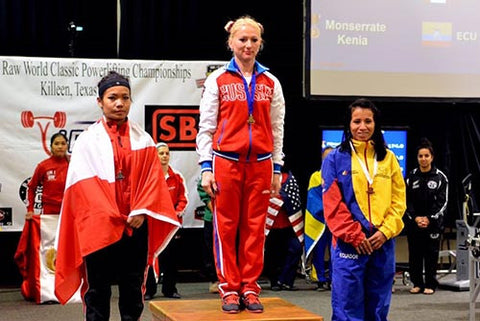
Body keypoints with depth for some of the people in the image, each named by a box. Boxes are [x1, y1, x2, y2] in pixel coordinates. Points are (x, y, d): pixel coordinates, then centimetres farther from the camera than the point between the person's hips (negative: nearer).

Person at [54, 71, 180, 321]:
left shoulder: (143, 140, 9)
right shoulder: (88, 140, 3)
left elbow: (153, 178, 3)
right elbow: (84, 182, -4)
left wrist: (141, 212, -10)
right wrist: (109, 216, -12)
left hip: (136, 225, 2)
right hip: (99, 226, -2)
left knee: (133, 286, 7)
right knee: (98, 288, 2)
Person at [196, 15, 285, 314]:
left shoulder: (270, 83, 9)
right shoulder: (218, 80, 2)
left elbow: (277, 129, 12)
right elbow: (206, 127, 1)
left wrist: (277, 169, 8)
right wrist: (206, 167, -6)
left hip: (260, 163, 2)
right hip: (226, 162, -2)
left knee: (255, 227, 4)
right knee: (227, 227, 1)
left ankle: (250, 289, 11)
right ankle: (229, 289, 9)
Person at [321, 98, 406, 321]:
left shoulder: (388, 158, 11)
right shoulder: (336, 159, 1)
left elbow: (399, 200, 8)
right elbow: (332, 204, -4)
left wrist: (385, 231, -6)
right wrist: (354, 236, -12)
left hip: (383, 243, 4)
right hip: (348, 245, -3)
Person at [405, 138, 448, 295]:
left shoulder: (440, 177, 0)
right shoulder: (411, 176, 5)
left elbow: (443, 202, -2)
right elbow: (407, 200, 3)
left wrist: (429, 219, -10)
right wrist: (415, 218, -9)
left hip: (433, 223, -2)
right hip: (413, 222, 2)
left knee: (431, 253, 1)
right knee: (415, 254, 4)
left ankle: (430, 284, 10)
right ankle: (417, 283, 14)